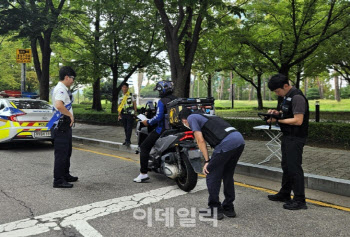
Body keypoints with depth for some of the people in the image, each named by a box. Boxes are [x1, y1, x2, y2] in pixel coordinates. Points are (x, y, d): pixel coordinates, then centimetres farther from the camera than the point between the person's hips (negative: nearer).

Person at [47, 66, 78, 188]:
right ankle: (58, 180, 1)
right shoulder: (61, 89, -16)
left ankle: (65, 175, 31)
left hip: (65, 125, 11)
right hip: (61, 126, -11)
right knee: (61, 154, -6)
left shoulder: (64, 89, 17)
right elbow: (59, 105, -34)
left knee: (67, 152, 19)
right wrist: (70, 115, -22)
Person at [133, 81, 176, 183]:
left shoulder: (162, 101, -13)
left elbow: (158, 117, -22)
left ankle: (143, 173, -8)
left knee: (144, 147, -1)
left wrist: (148, 122, -9)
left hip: (162, 130, -8)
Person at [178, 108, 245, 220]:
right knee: (228, 175, 22)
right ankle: (228, 208, 30)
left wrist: (207, 161, 5)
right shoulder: (206, 117, 34)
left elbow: (200, 141, 1)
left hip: (227, 143, -8)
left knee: (212, 176, 7)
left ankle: (215, 210, 16)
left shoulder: (191, 118, 11)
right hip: (240, 140, 8)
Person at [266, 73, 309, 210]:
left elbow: (298, 120, -24)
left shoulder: (297, 97, -19)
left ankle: (300, 201, 3)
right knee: (286, 166, 18)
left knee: (294, 167, -6)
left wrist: (278, 120, -19)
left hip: (295, 138, -10)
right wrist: (277, 112, 5)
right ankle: (284, 194, 32)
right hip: (287, 136, 10)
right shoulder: (286, 96, 11)